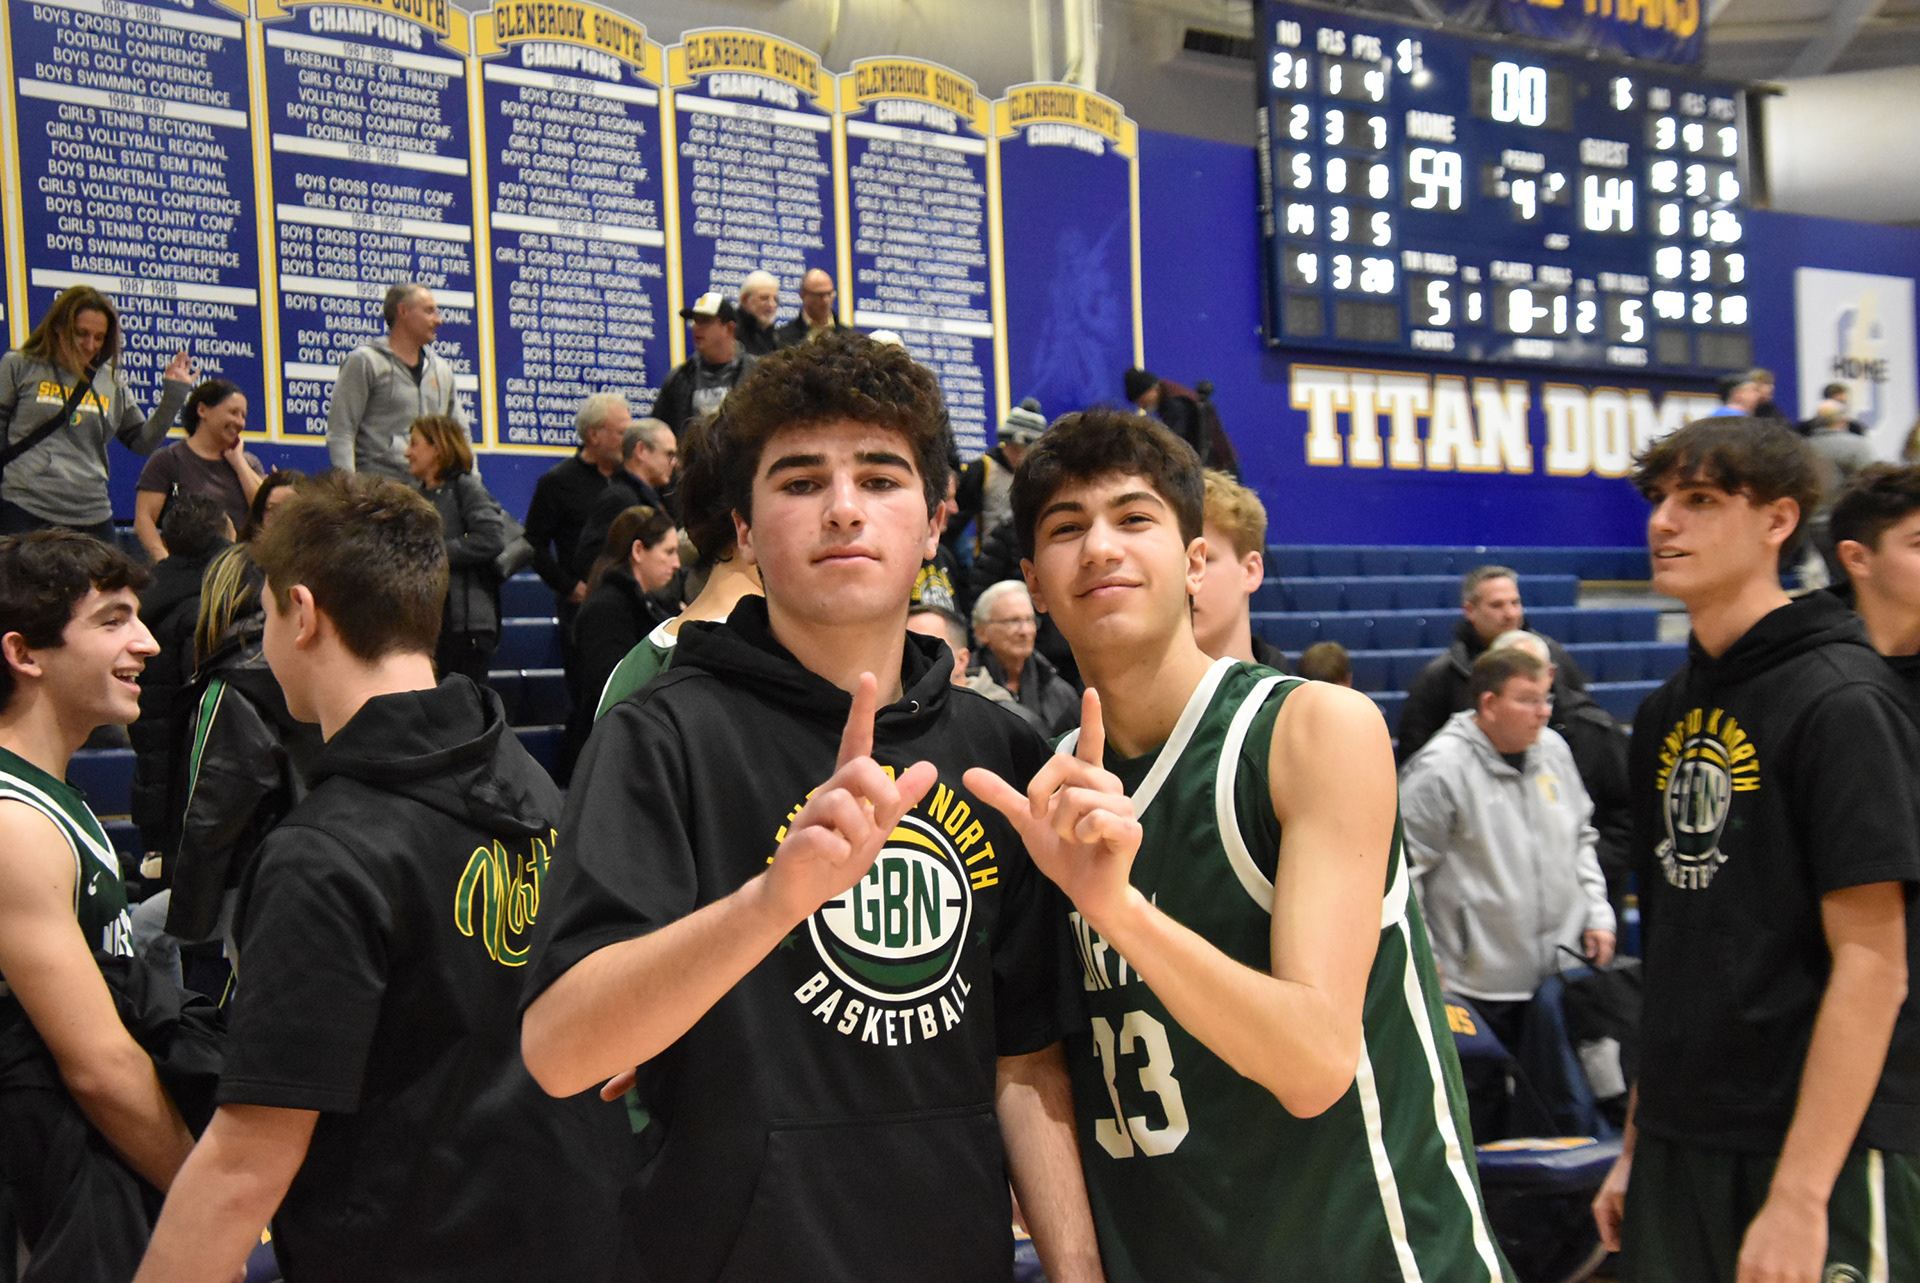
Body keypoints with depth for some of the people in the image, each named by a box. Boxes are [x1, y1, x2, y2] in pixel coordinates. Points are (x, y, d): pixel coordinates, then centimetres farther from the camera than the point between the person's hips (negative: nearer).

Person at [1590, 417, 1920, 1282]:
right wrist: (1638, 1141, 14)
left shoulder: (1841, 701, -11)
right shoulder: (1668, 713, 11)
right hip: (1681, 1147, 7)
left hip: (1823, 1151, -7)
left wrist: (1799, 1195, -20)